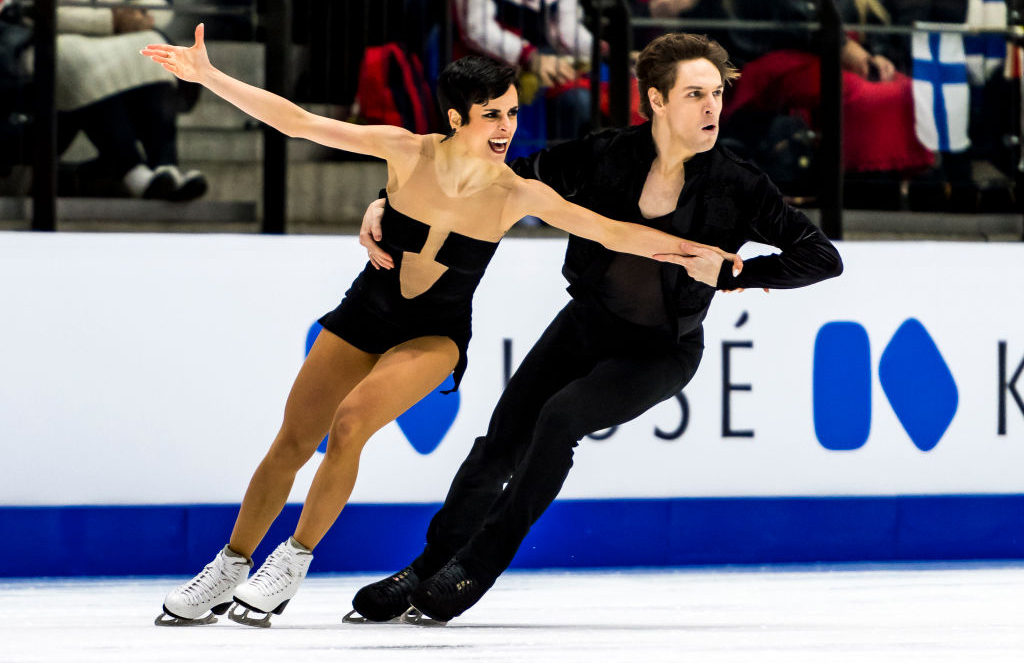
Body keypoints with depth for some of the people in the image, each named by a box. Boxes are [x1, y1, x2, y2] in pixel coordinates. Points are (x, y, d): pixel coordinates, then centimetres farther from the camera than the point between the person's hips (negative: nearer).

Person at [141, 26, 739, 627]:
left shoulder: (517, 196, -18)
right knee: (292, 444, 3)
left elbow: (614, 232, -14)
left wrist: (696, 256, -20)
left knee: (350, 422, -25)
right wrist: (208, 76, -21)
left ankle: (293, 565, -9)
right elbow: (295, 121, -17)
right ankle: (228, 572, 21)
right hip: (367, 314, 2)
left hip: (436, 335, -2)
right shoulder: (409, 153, -18)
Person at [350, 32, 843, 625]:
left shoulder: (734, 187, -17)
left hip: (661, 352, -3)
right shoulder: (606, 156, -12)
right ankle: (427, 571, 19)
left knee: (561, 416, -26)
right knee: (502, 442, -4)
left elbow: (823, 257, -15)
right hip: (585, 326, 3)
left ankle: (472, 574, -14)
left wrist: (731, 273, -21)